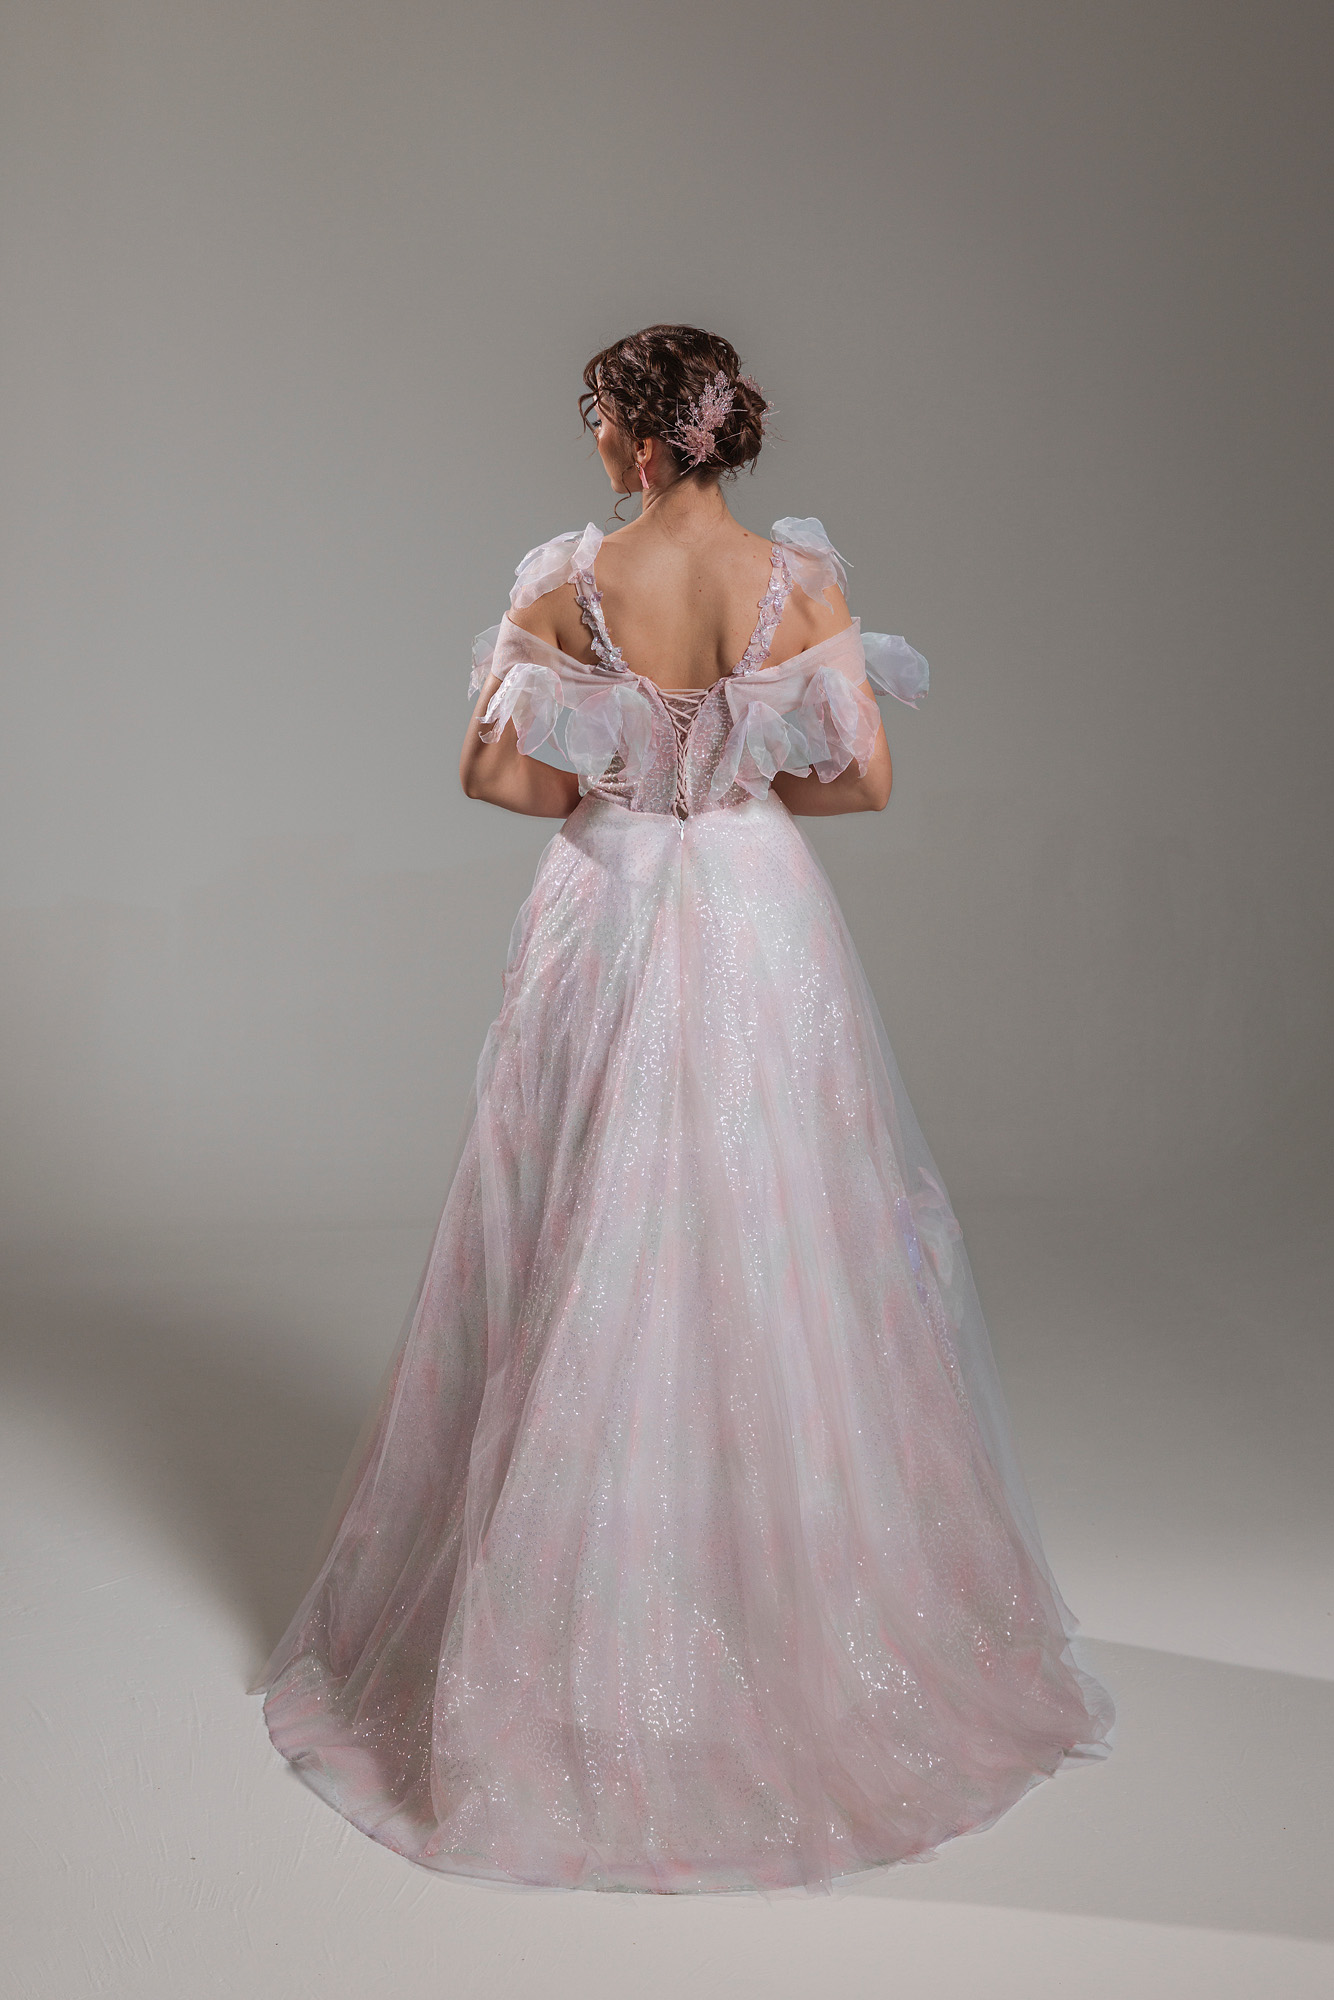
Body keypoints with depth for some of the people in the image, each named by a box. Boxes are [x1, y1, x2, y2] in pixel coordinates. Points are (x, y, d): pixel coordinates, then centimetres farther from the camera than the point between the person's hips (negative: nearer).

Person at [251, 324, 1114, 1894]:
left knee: (591, 1280, 9)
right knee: (778, 1275, 11)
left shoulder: (566, 588, -6)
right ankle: (811, 1607, 25)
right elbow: (862, 777, -6)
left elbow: (494, 772, -6)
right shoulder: (801, 579, -5)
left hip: (608, 933, 0)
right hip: (764, 939, 1)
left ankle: (585, 1633, 22)